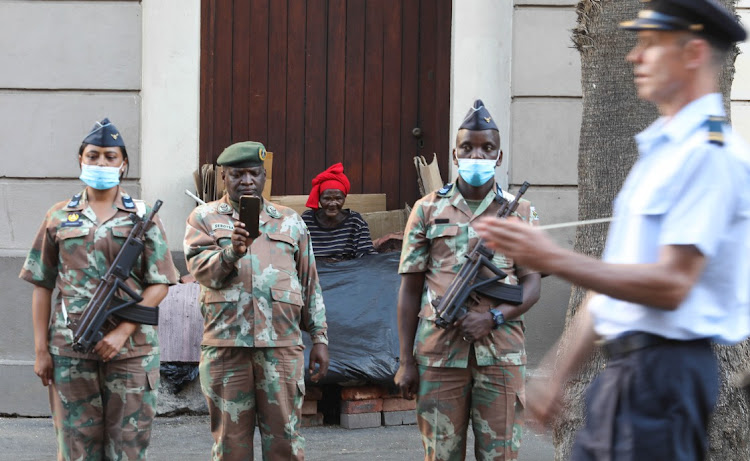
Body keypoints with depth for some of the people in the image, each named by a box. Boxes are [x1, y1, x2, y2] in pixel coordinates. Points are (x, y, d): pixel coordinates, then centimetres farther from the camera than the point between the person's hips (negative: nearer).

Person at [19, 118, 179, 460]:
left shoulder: (143, 217, 6)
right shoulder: (59, 218, 9)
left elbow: (159, 284, 0)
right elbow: (42, 287, 9)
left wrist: (122, 333, -11)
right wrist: (41, 350, 1)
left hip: (131, 351, -1)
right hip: (70, 351, 1)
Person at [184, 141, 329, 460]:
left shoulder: (290, 222, 16)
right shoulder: (204, 219, 10)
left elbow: (311, 286, 17)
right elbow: (201, 270, -6)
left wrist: (319, 338, 11)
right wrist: (233, 251, -24)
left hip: (282, 345, 1)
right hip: (225, 345, -1)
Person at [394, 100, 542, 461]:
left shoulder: (520, 213, 9)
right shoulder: (428, 210, 8)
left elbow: (532, 285, 5)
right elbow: (410, 289, 7)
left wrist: (492, 317, -14)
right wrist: (406, 361, 2)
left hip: (502, 355, 0)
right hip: (438, 354, 0)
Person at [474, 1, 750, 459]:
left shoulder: (709, 154, -13)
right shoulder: (660, 149, 19)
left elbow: (670, 285, -21)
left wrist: (554, 259, -22)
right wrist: (559, 377, 21)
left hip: (664, 369, -10)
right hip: (626, 370, 10)